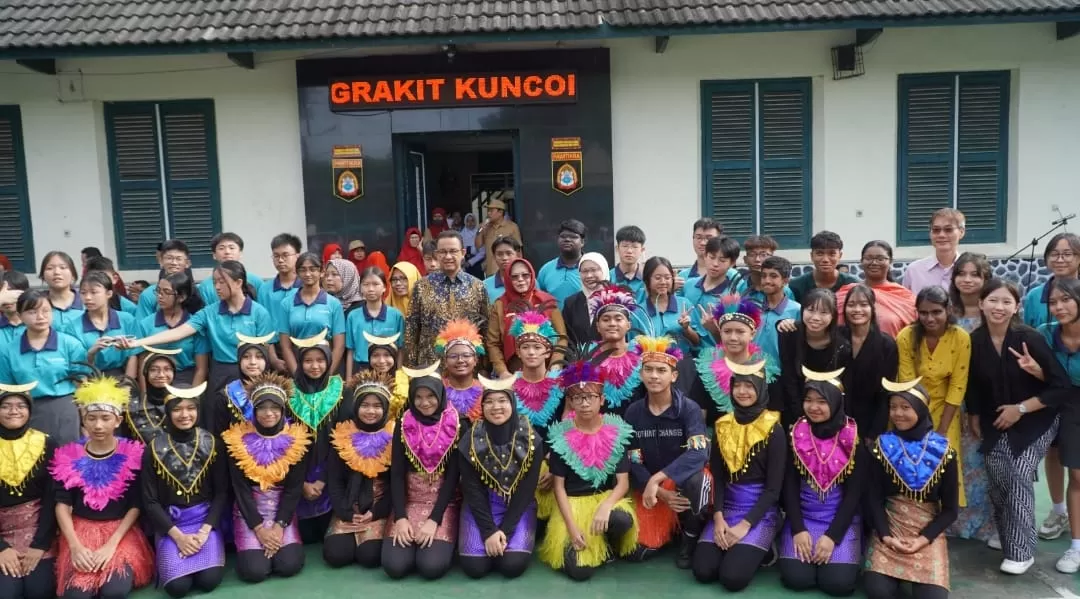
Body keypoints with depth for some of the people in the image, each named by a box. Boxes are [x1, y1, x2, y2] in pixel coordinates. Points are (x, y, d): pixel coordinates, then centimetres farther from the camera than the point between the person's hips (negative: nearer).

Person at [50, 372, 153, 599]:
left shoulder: (132, 454, -3)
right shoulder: (68, 455, 1)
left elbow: (135, 506, -2)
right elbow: (62, 505, -1)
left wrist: (111, 544, -14)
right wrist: (75, 546, -14)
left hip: (121, 531, -1)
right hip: (80, 530, 1)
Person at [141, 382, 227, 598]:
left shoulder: (211, 443, -1)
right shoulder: (155, 449, -4)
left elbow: (222, 492, 0)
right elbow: (150, 501, -4)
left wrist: (204, 531, -14)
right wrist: (178, 535, -14)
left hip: (205, 518, 1)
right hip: (170, 522, 0)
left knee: (209, 580, -20)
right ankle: (167, 557, 14)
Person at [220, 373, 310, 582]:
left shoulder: (296, 439, -3)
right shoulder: (238, 440, -6)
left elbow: (295, 488, -3)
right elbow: (240, 488, -7)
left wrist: (279, 525, -13)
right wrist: (258, 527, -14)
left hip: (283, 512, 1)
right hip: (249, 513, -1)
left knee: (290, 565, -18)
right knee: (254, 570, -19)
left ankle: (278, 529, 14)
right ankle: (249, 545, 15)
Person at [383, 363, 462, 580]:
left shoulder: (455, 425, -6)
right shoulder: (403, 425, 0)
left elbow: (453, 476, -8)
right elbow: (396, 474, -3)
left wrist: (434, 519, -16)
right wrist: (400, 517, -15)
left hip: (443, 504, -2)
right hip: (409, 502, 2)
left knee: (432, 566, -22)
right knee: (394, 565, -18)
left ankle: (441, 542, 12)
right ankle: (412, 540, 15)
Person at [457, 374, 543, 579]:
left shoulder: (531, 440, -11)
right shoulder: (471, 440, -10)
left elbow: (527, 489, -10)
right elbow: (472, 489, -9)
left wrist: (504, 530, -17)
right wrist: (488, 531, -18)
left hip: (519, 507, 0)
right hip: (480, 506, 0)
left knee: (513, 565, -20)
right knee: (474, 566, -17)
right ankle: (492, 540, 15)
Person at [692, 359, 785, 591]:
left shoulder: (773, 429, -7)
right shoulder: (722, 425, 6)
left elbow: (774, 488, -8)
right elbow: (716, 477, 4)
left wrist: (745, 525, -15)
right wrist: (718, 517, -11)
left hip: (761, 511, -4)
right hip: (727, 507, 4)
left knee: (733, 577, -21)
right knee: (703, 571, -16)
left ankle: (759, 547, 9)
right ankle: (737, 545, 13)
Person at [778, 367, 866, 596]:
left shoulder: (853, 438, -6)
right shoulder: (796, 435, -1)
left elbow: (854, 493, -7)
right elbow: (789, 486, -1)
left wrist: (832, 535, -15)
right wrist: (797, 529, -13)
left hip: (842, 519, -1)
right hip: (802, 516, 1)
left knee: (838, 582, -19)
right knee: (796, 578, -18)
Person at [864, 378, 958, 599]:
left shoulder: (942, 450, -2)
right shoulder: (883, 446, 0)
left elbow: (950, 509, 1)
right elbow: (873, 499, 0)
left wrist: (924, 538, -11)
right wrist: (886, 536, -13)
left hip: (929, 532, 0)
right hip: (889, 528, 0)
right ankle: (896, 572, 11)